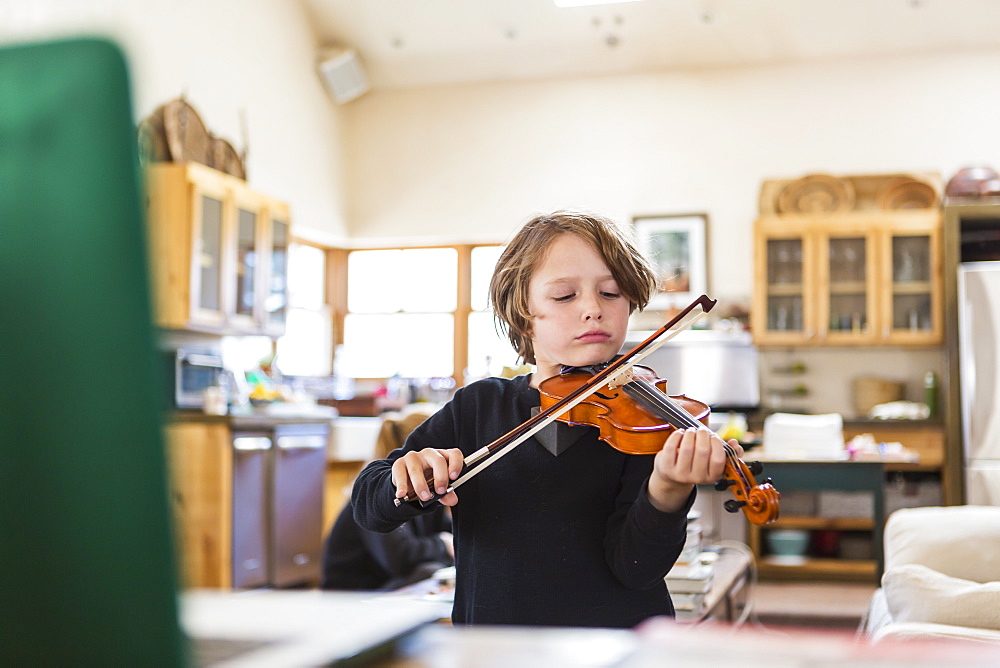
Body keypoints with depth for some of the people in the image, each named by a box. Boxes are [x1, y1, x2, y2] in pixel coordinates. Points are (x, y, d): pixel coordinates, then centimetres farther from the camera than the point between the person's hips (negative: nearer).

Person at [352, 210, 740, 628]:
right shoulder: (479, 406, 4)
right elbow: (368, 508, 3)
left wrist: (666, 493, -30)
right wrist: (405, 481, -18)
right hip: (490, 639, 1)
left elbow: (634, 568, -11)